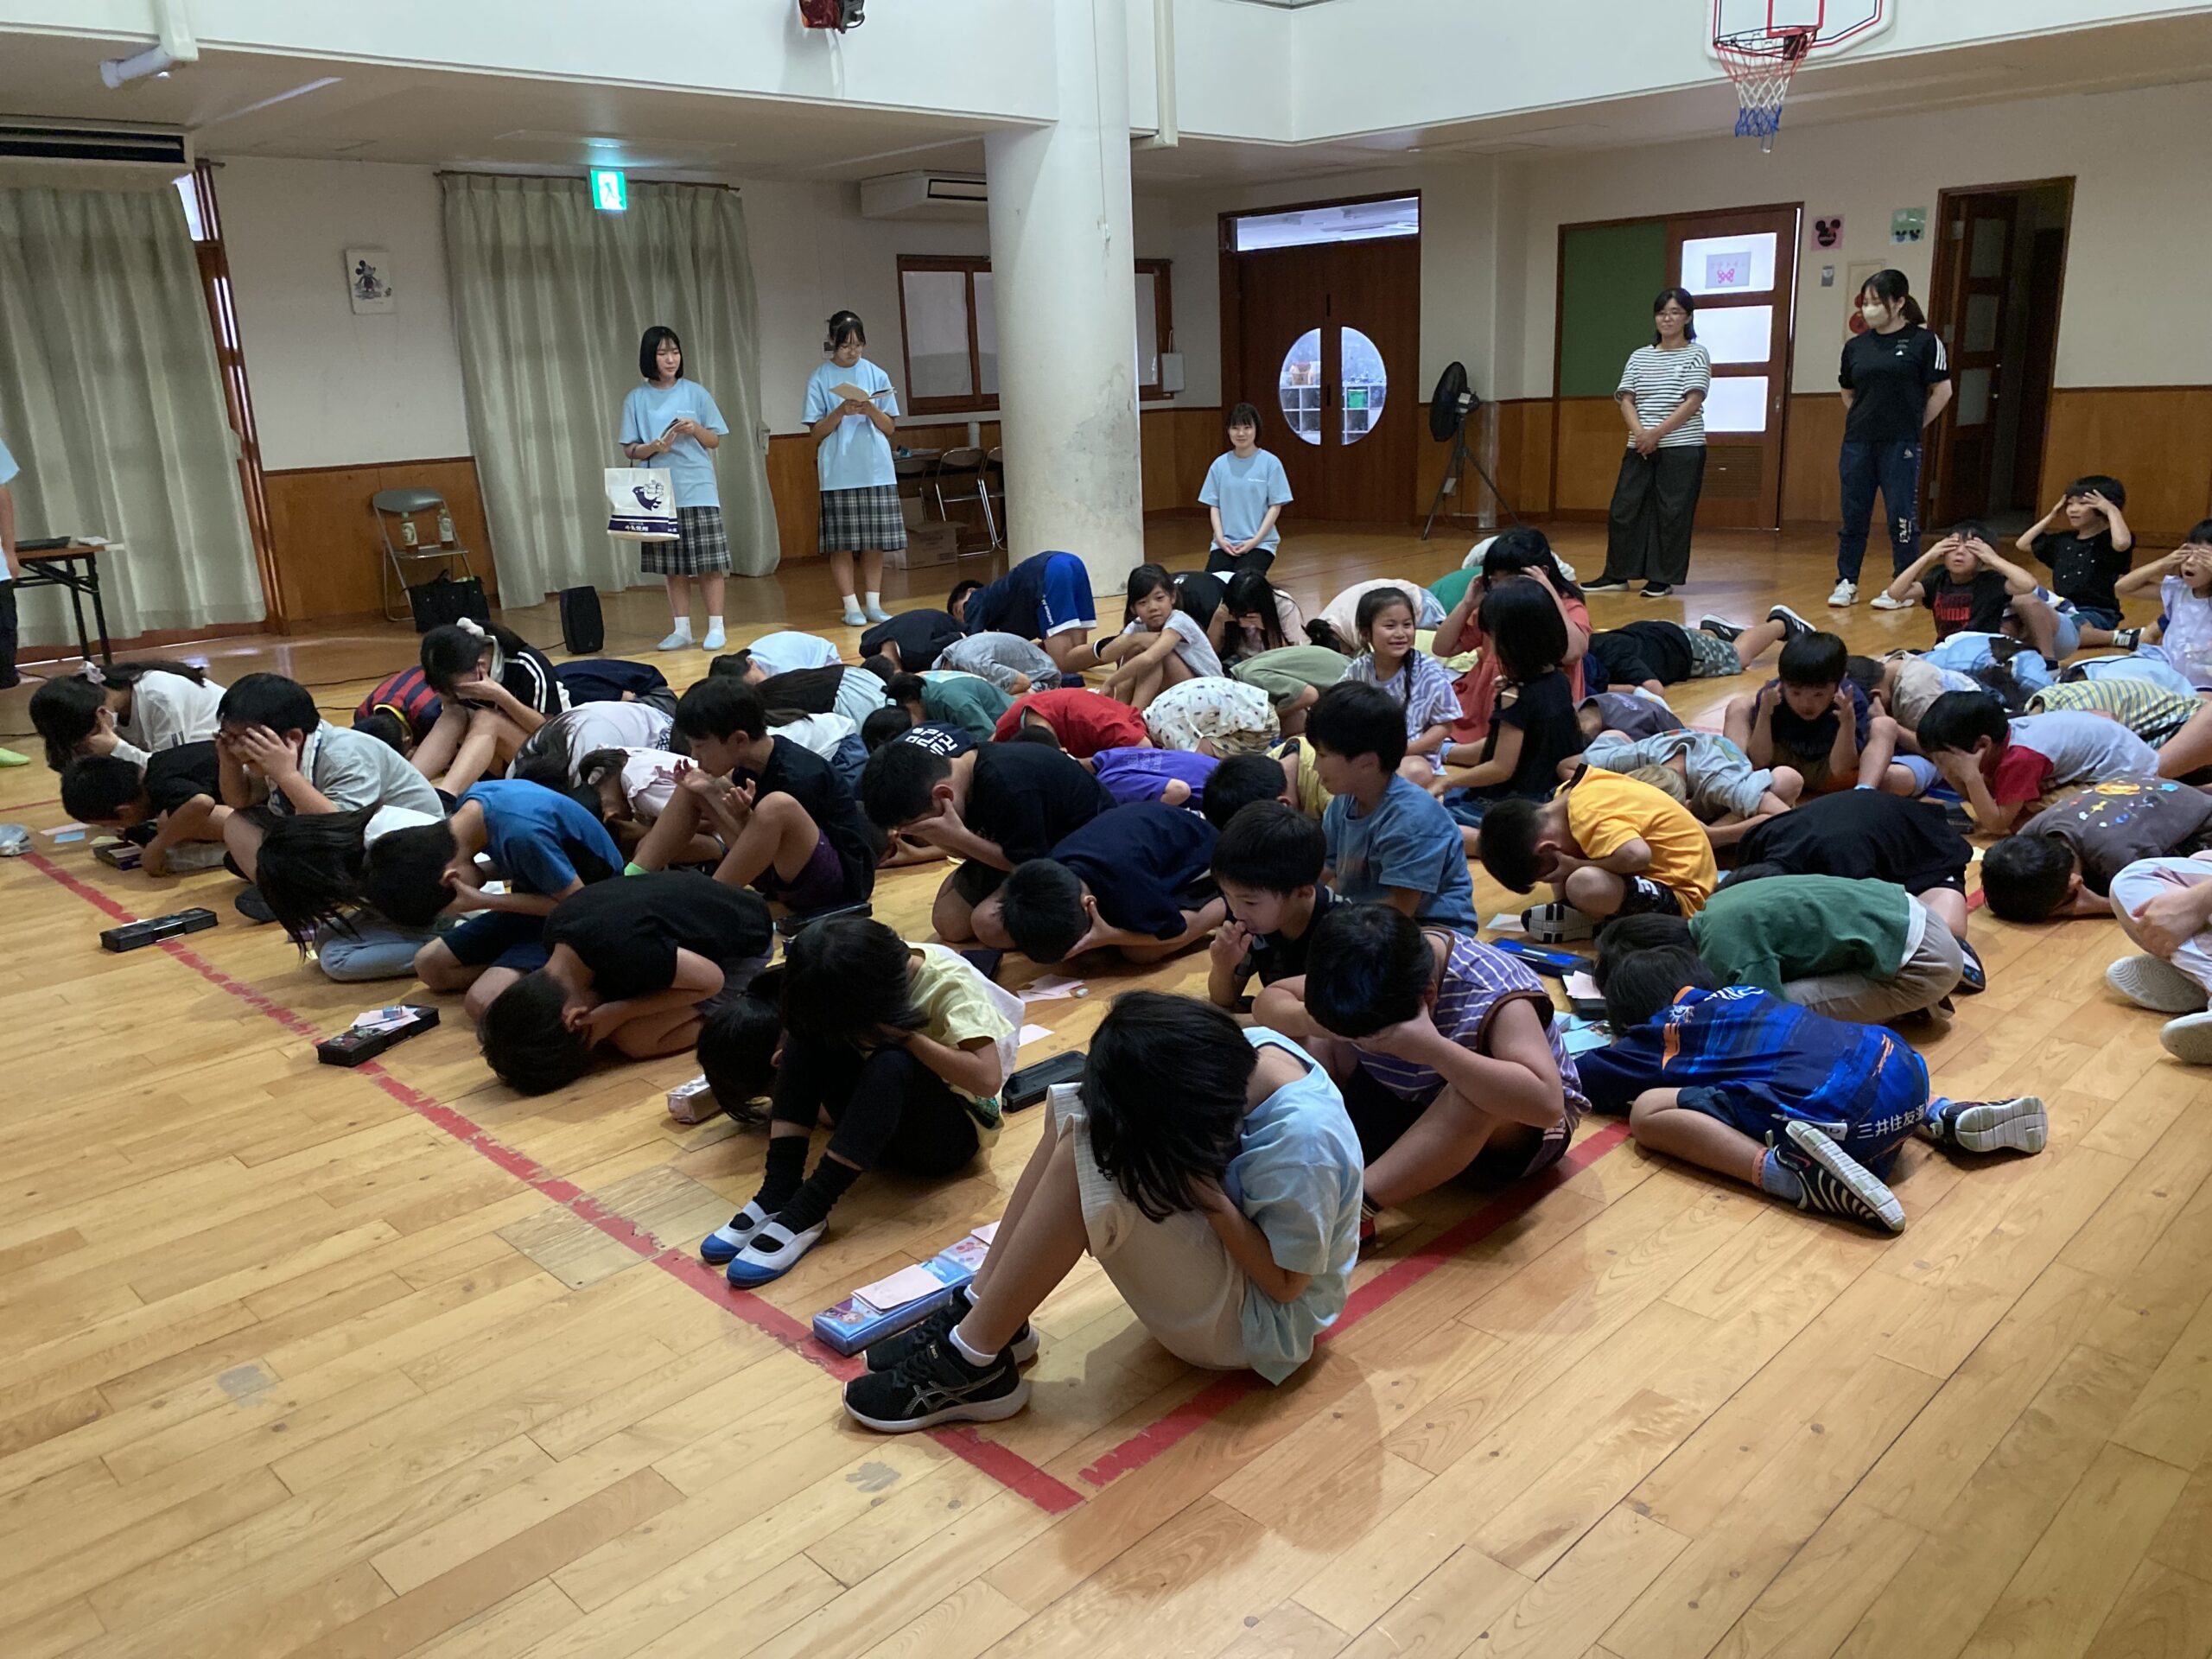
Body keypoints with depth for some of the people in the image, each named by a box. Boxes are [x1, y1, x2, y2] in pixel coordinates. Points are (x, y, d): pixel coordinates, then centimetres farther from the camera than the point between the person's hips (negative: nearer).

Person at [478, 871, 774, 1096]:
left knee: (634, 1038, -20)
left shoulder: (623, 949, -39)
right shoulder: (556, 929, -15)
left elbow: (711, 980, -25)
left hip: (743, 943, -8)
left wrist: (617, 1012, -25)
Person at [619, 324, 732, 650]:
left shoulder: (695, 393, 4)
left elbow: (715, 441, 7)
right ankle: (681, 629, 13)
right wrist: (653, 447, -16)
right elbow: (629, 449, 5)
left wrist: (695, 430, -13)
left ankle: (715, 627, 4)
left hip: (698, 490, -1)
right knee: (673, 567, 6)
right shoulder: (636, 399, 6)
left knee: (710, 563, -3)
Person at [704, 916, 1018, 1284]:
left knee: (891, 1063, -36)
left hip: (951, 1129, -5)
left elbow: (987, 1079, -33)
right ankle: (779, 1191, -26)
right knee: (809, 1036, -20)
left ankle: (807, 1212, -35)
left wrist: (904, 1034, -32)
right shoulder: (853, 977, -10)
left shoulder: (949, 982, -24)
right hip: (881, 1120, 5)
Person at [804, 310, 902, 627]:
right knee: (842, 544, -1)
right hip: (838, 473, -2)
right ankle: (851, 607, 6)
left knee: (876, 542, 5)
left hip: (876, 471, 2)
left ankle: (874, 604, 13)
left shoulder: (876, 376, 7)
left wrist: (871, 411, -13)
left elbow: (890, 427, 7)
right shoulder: (819, 380, 2)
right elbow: (816, 432, -1)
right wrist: (841, 411, -16)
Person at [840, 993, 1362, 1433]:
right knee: (1079, 1113, -10)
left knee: (1088, 1158, -28)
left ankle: (974, 1363, -17)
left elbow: (1286, 1282, -22)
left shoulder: (1300, 1143, -33)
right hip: (1214, 1247, 8)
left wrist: (1207, 1195, -28)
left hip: (1258, 1324, -8)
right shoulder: (1253, 1047, -13)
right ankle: (981, 1311, -5)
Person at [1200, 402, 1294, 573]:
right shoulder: (1220, 464, 6)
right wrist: (1220, 538, -7)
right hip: (1225, 543, 3)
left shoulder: (1270, 463, -3)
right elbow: (1214, 506, 8)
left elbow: (1275, 506, -4)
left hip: (1260, 543, -3)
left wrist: (1255, 540, -12)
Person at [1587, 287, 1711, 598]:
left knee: (1671, 514, -2)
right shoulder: (1640, 356, 13)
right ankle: (1617, 574, 13)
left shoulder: (1697, 354, 1)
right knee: (1624, 509, 3)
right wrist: (1640, 432, -13)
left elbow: (1693, 403, -9)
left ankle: (1662, 579, 6)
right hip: (1640, 448, 4)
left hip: (1682, 449, -4)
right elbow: (1626, 399, 5)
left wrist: (1656, 434, -17)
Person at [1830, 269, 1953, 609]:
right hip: (1857, 443, 4)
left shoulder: (1923, 341, -3)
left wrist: (1914, 426, 0)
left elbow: (1942, 390, 0)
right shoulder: (1856, 346, 9)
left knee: (1901, 515, -1)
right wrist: (1863, 421, 11)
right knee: (1853, 515, 7)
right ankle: (1846, 583, 15)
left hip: (1900, 445, -4)